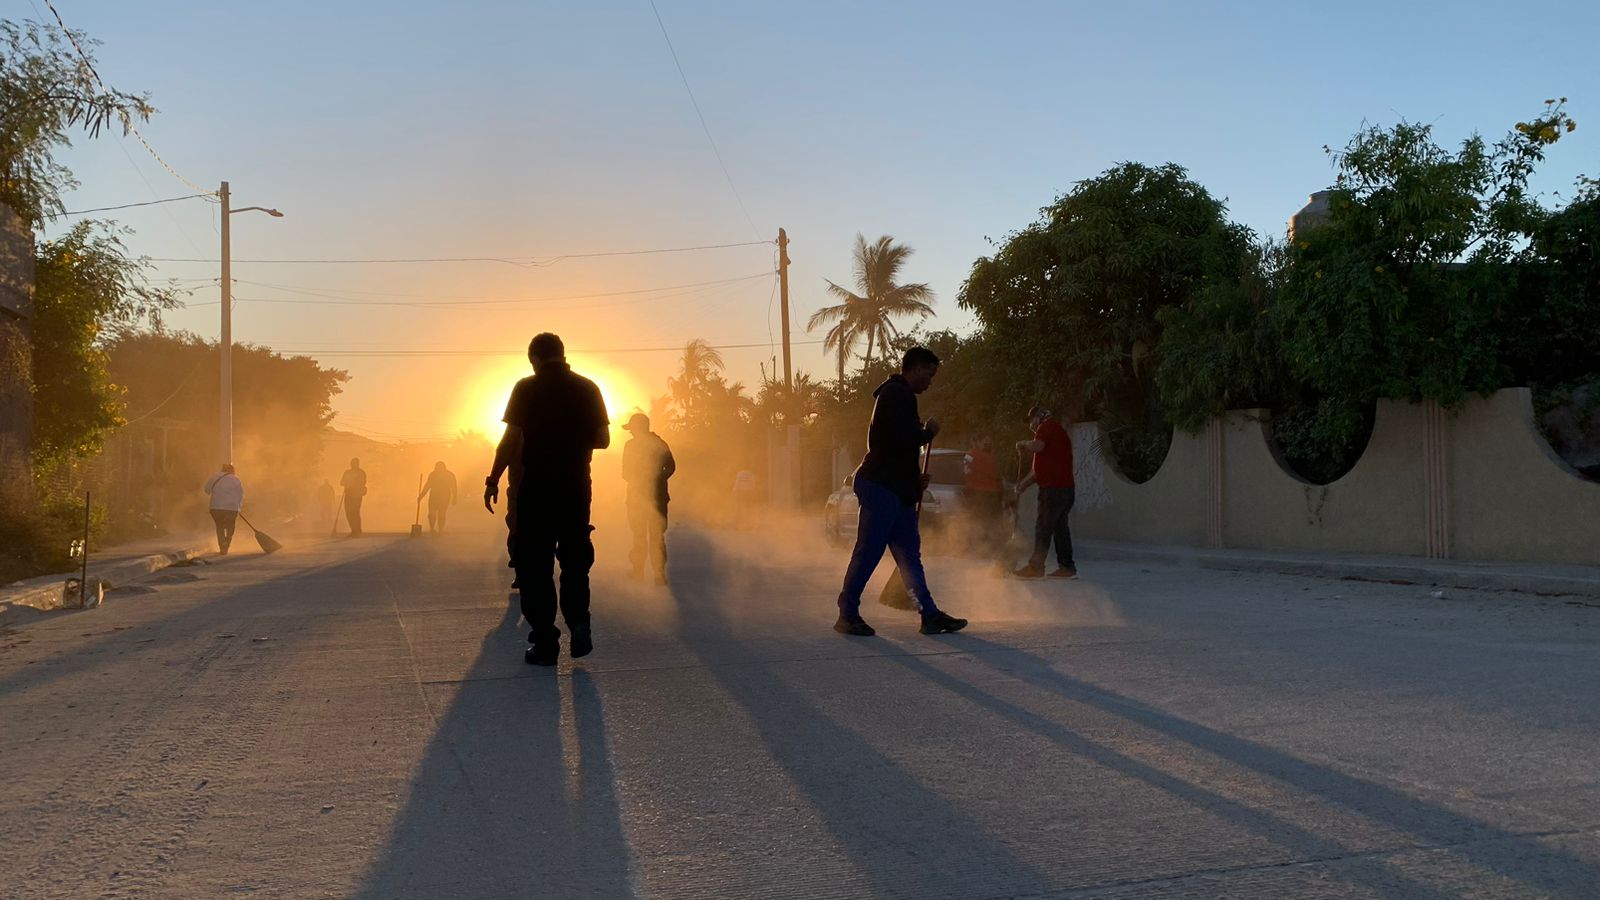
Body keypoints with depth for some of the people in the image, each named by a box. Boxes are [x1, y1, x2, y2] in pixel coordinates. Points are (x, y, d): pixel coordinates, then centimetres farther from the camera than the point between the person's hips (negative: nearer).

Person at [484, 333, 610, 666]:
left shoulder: (526, 389, -5)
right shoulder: (587, 388, 3)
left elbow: (511, 439, -9)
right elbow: (602, 439, 5)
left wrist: (493, 480, 0)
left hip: (536, 488, -3)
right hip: (576, 488, 3)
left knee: (535, 565, 5)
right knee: (575, 560, 18)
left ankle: (545, 643, 4)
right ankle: (578, 623, 1)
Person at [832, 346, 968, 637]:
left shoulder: (894, 394, 22)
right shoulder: (899, 395, -12)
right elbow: (904, 440, -24)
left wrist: (915, 478, 19)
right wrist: (929, 432, -4)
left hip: (895, 488, 11)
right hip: (882, 486, -11)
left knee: (909, 553, 9)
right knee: (868, 552, -6)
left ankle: (930, 615, 11)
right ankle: (848, 615, 0)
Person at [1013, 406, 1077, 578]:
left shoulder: (1048, 426, -4)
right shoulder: (1058, 431, 27)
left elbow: (1037, 446, -25)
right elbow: (1041, 467, 29)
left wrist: (1023, 444, -5)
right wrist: (1023, 483, 25)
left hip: (1053, 488, -10)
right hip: (1064, 487, 10)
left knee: (1043, 527, -8)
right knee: (1060, 527, 11)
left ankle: (1036, 567, -9)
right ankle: (1066, 567, 11)